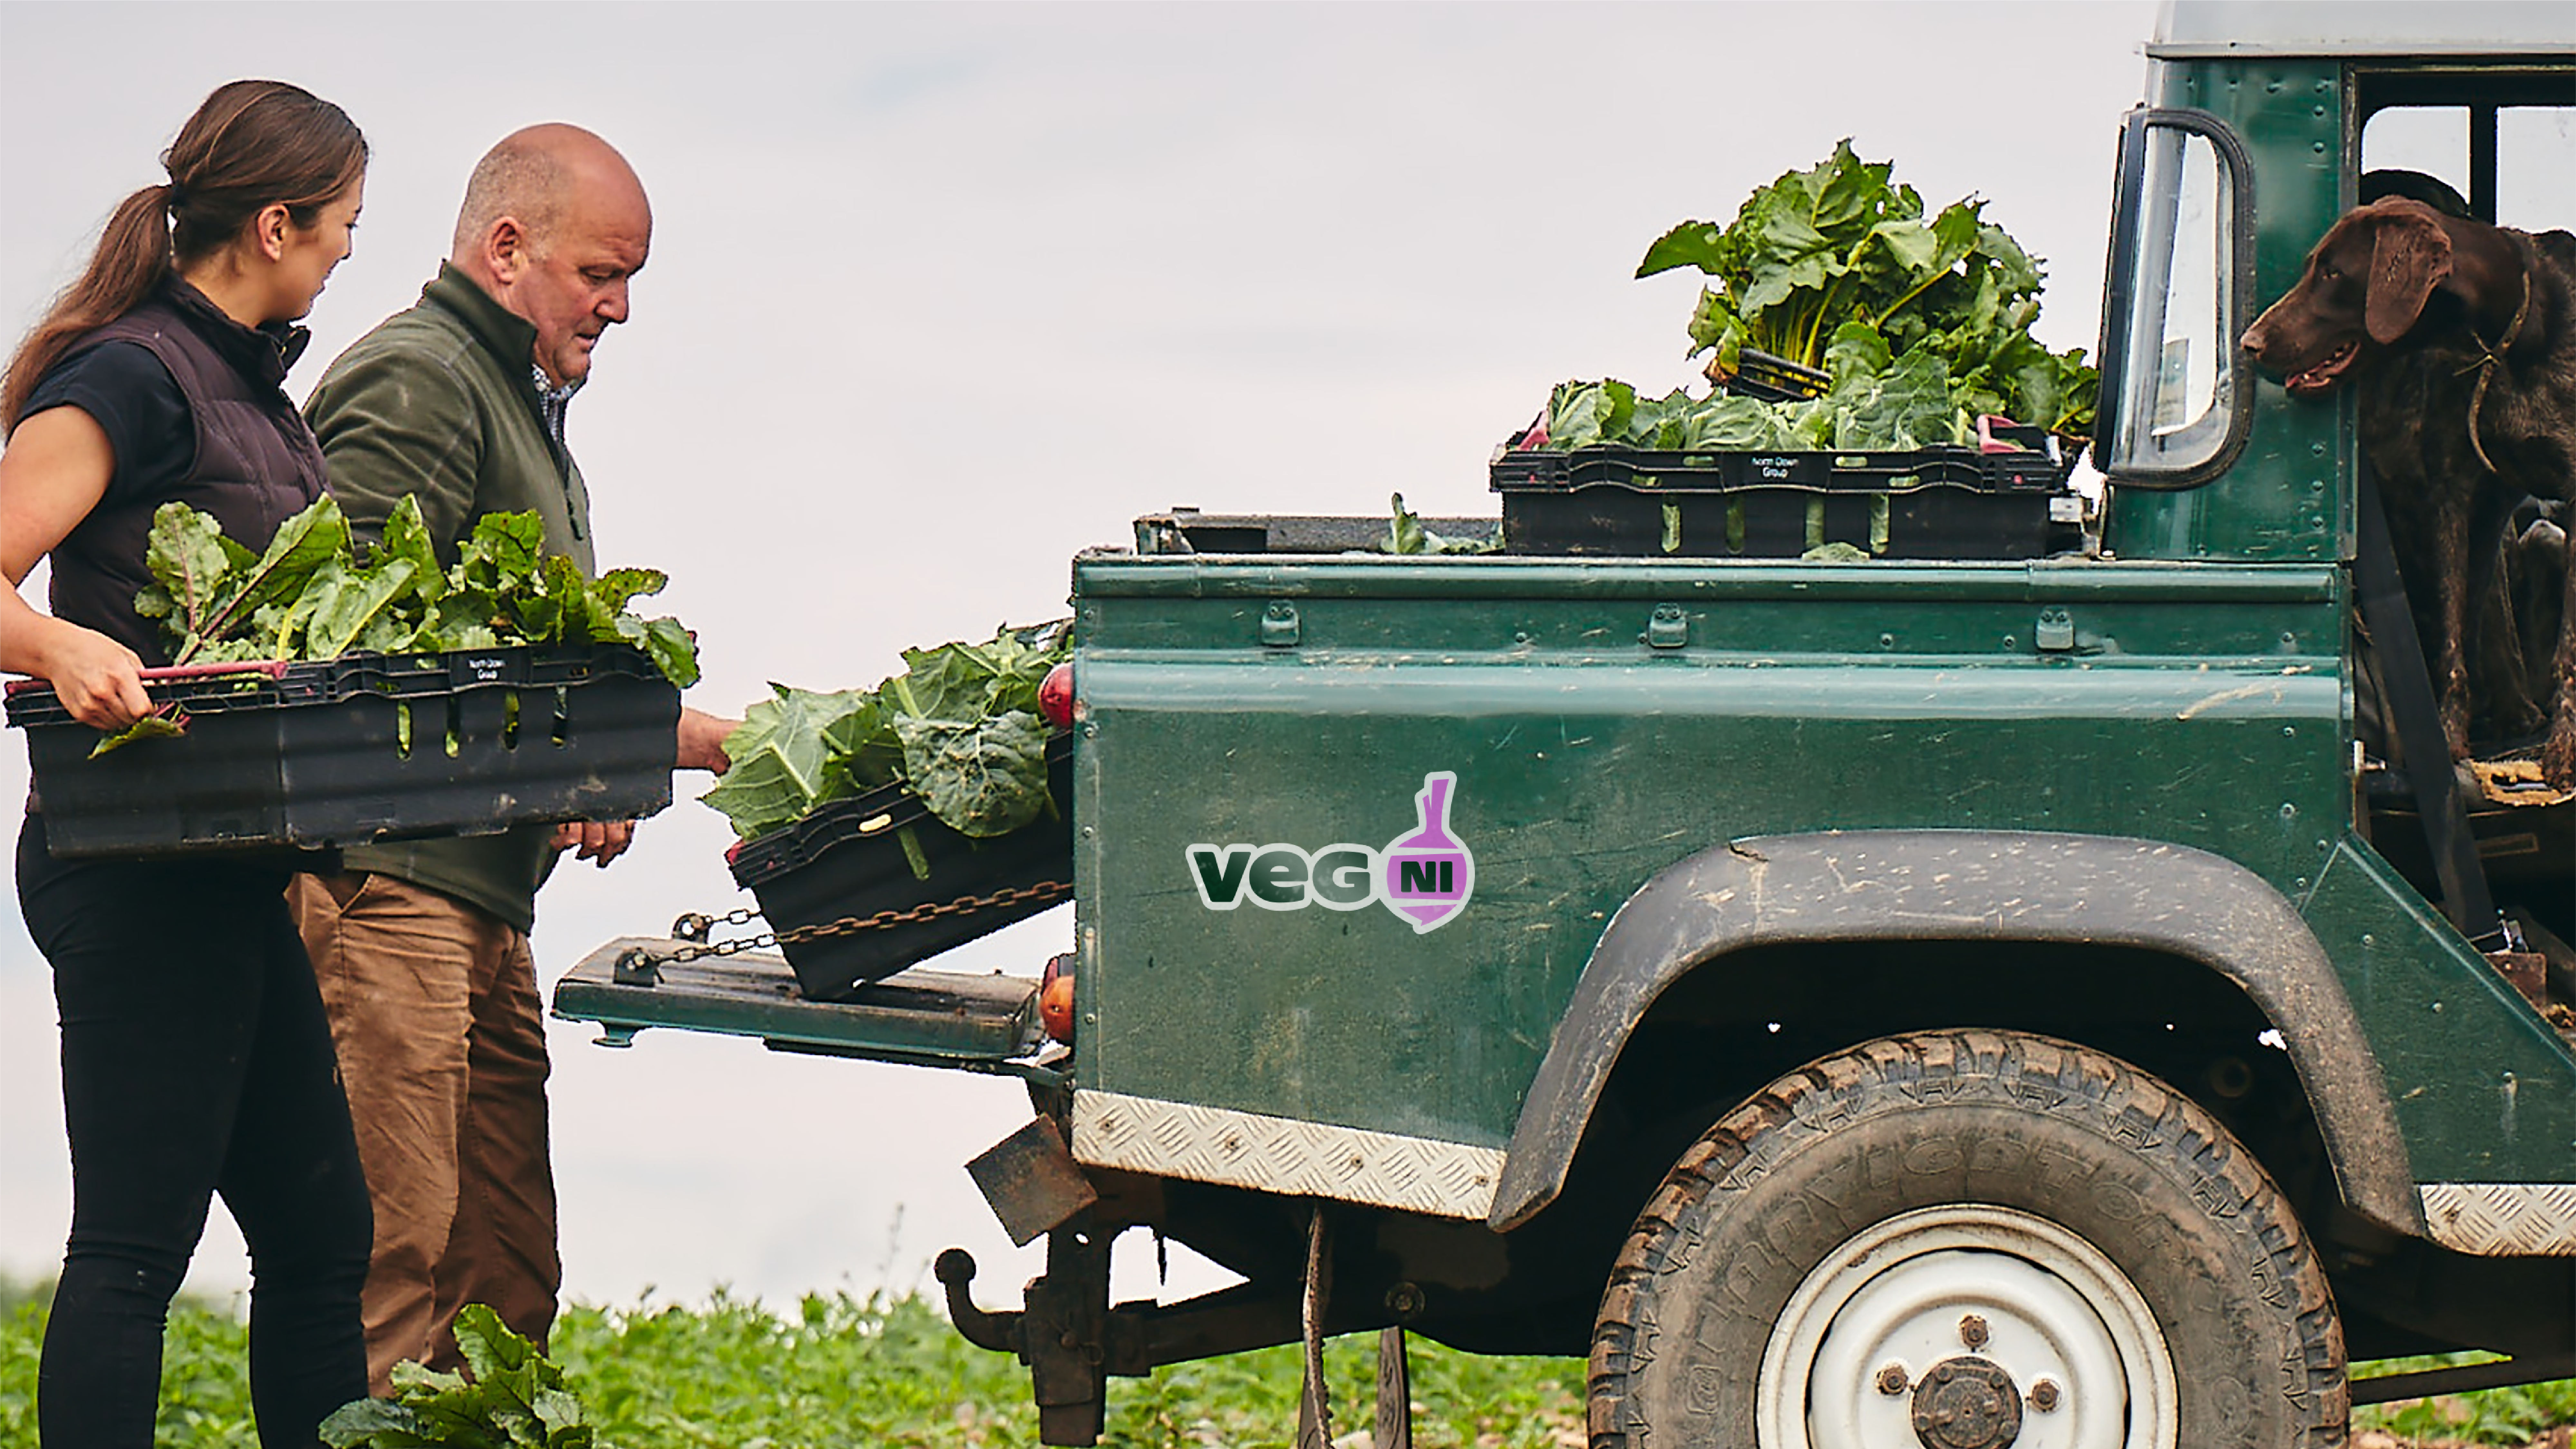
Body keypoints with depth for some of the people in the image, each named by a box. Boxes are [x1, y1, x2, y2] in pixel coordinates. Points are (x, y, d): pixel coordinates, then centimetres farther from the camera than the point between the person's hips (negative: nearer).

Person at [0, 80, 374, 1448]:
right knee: (136, 1244, -8)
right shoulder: (131, 378, -12)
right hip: (140, 865, -10)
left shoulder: (254, 388, 17)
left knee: (321, 1231, 12)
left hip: (232, 879, 10)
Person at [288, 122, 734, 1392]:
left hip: (483, 902, 11)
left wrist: (709, 740, 23)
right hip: (388, 884, -11)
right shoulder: (416, 382, -8)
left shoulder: (523, 408, 26)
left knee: (505, 1279, 9)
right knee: (396, 1256, -15)